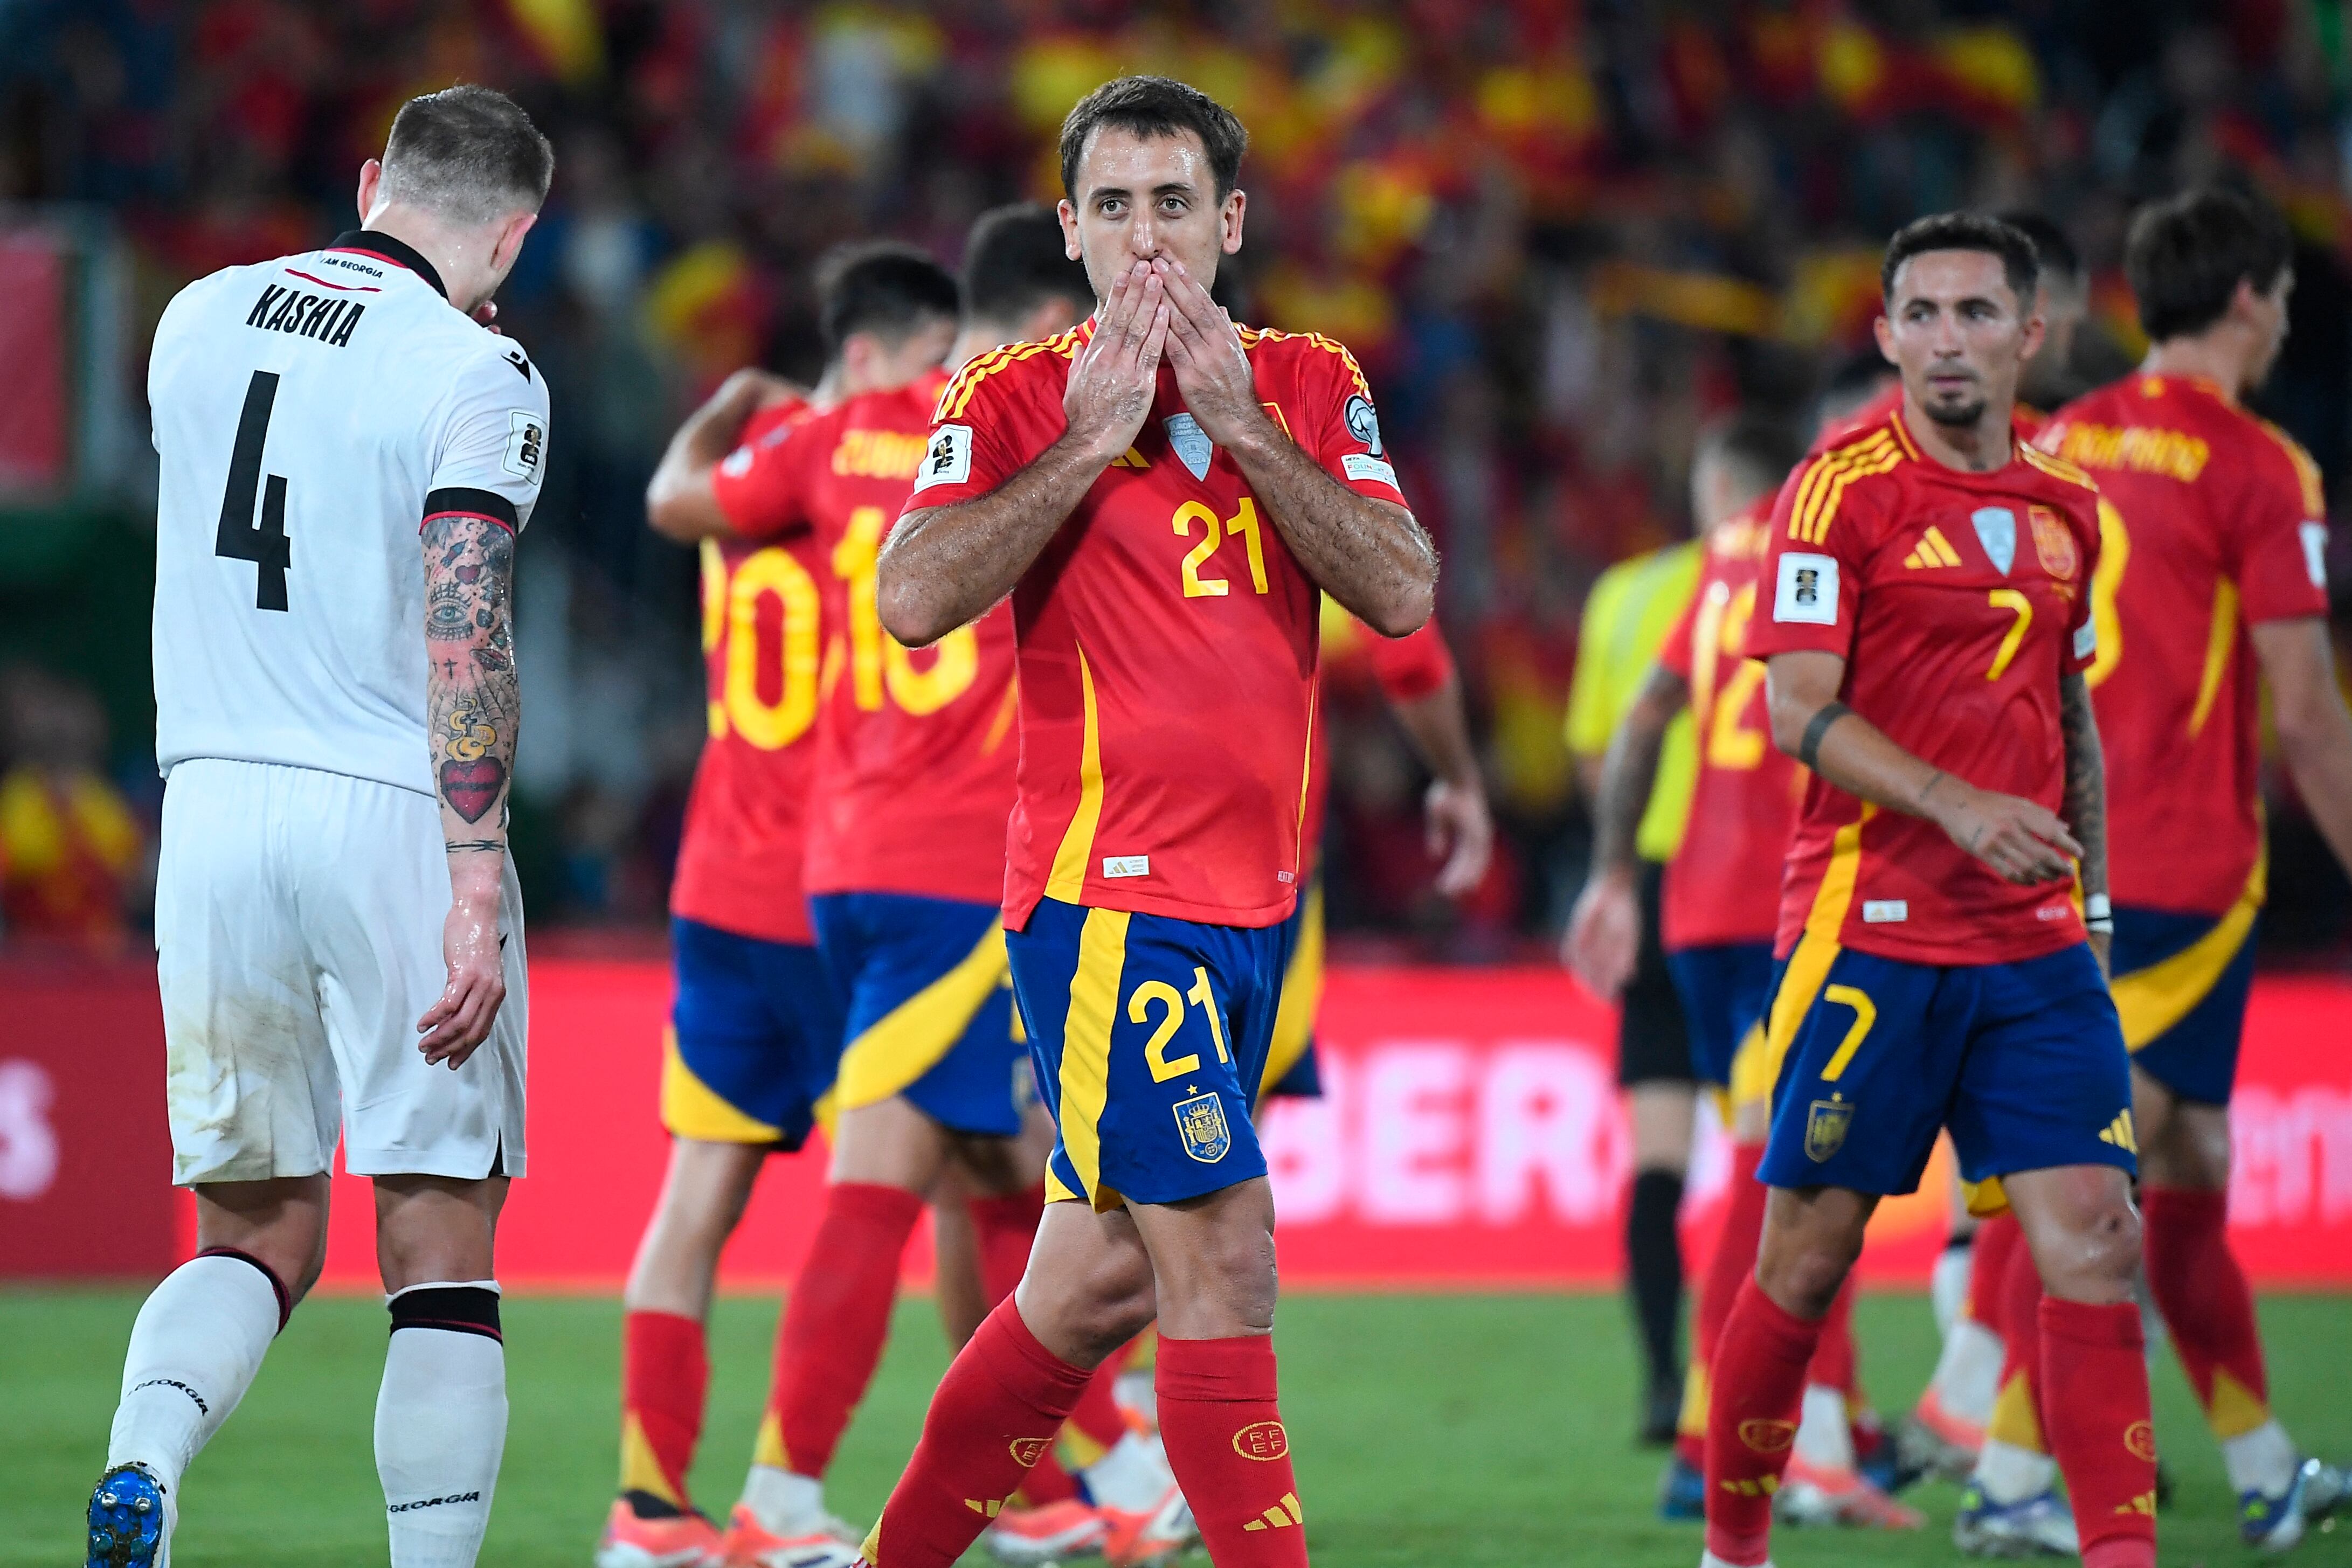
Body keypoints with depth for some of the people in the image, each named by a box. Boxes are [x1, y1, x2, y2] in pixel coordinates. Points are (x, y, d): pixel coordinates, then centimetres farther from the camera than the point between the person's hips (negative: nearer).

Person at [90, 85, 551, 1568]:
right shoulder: (476, 377, -8)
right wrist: (477, 890, -18)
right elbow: (466, 648, -16)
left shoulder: (197, 319, 9)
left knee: (259, 1231, 12)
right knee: (439, 1249, 3)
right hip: (393, 818, -5)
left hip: (215, 814, 5)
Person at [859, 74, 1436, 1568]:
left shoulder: (1311, 387, 11)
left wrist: (1241, 423, -9)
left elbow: (1403, 593, -3)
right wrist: (1090, 442, -15)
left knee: (1103, 1274, 12)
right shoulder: (1016, 399, -2)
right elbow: (913, 600, -17)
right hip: (1109, 896, -6)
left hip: (1256, 894, 6)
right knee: (1224, 1254, -14)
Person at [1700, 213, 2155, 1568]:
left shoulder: (2067, 510, 13)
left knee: (2097, 1241, -7)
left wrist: (2094, 902, 18)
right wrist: (1958, 807, -25)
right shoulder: (1844, 492, -5)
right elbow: (1798, 712, -13)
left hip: (2033, 947, 5)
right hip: (1871, 933, -5)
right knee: (1810, 1252, 1)